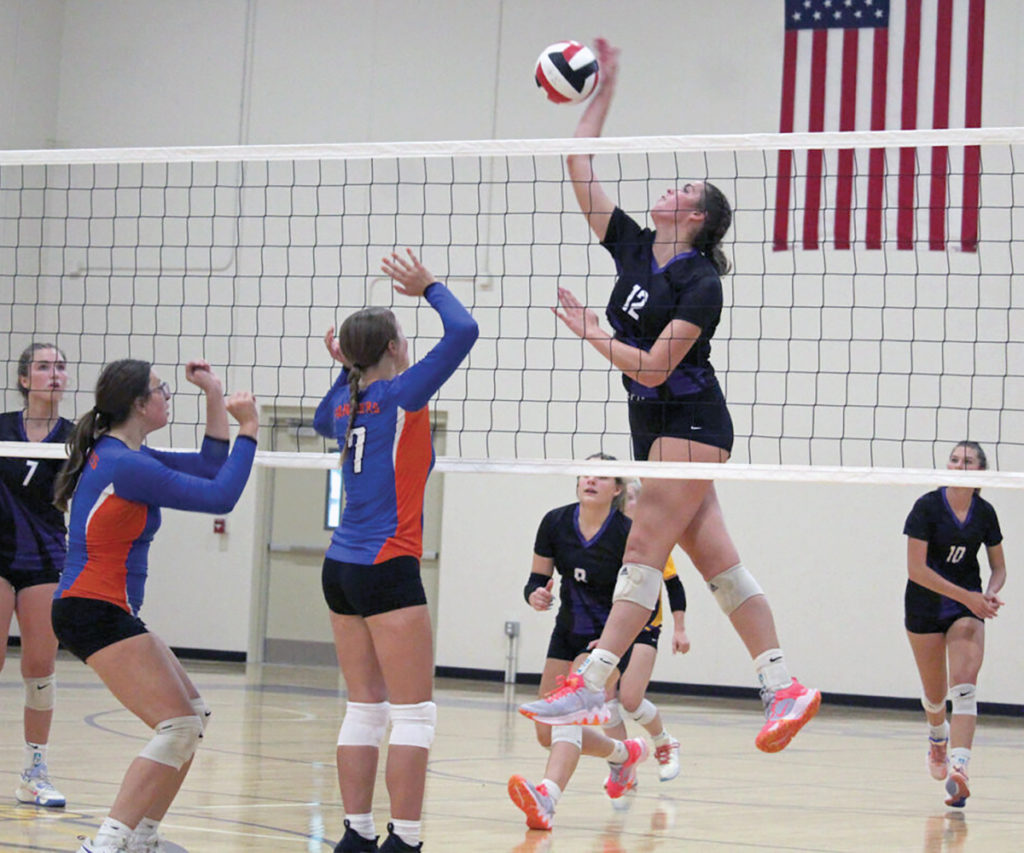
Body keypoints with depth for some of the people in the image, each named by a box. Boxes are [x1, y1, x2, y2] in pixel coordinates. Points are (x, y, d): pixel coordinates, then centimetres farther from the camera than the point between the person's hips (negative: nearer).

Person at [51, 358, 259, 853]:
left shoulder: (124, 456, 13)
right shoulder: (123, 465, -17)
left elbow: (209, 468, 20)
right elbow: (220, 497, -16)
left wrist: (214, 396, 14)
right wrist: (249, 430, -8)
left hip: (109, 612, 11)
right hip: (93, 612, -11)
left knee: (194, 716, 12)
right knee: (179, 727, -15)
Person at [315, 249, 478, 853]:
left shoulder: (346, 401, 11)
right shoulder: (402, 393, -9)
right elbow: (464, 332, -14)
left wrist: (347, 367, 26)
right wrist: (429, 287, 0)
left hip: (342, 569, 8)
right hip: (388, 569, -8)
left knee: (366, 708, 10)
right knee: (415, 712, -5)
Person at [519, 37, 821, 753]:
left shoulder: (701, 283, -12)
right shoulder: (633, 247, 9)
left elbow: (653, 367, -18)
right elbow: (580, 170, 11)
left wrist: (590, 332, -10)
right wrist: (602, 94, 10)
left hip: (691, 424, -8)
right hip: (654, 426, 8)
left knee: (644, 553, -11)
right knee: (718, 563, 4)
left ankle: (590, 689, -15)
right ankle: (784, 687, 3)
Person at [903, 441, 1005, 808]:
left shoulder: (985, 513, -3)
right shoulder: (927, 506, -14)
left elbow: (998, 567, 10)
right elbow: (916, 569, -19)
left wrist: (990, 593, -13)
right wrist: (967, 596, -23)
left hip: (968, 607, 1)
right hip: (925, 606, -1)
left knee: (964, 686, -19)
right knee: (935, 693, 11)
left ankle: (957, 769, -30)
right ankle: (938, 736, 46)